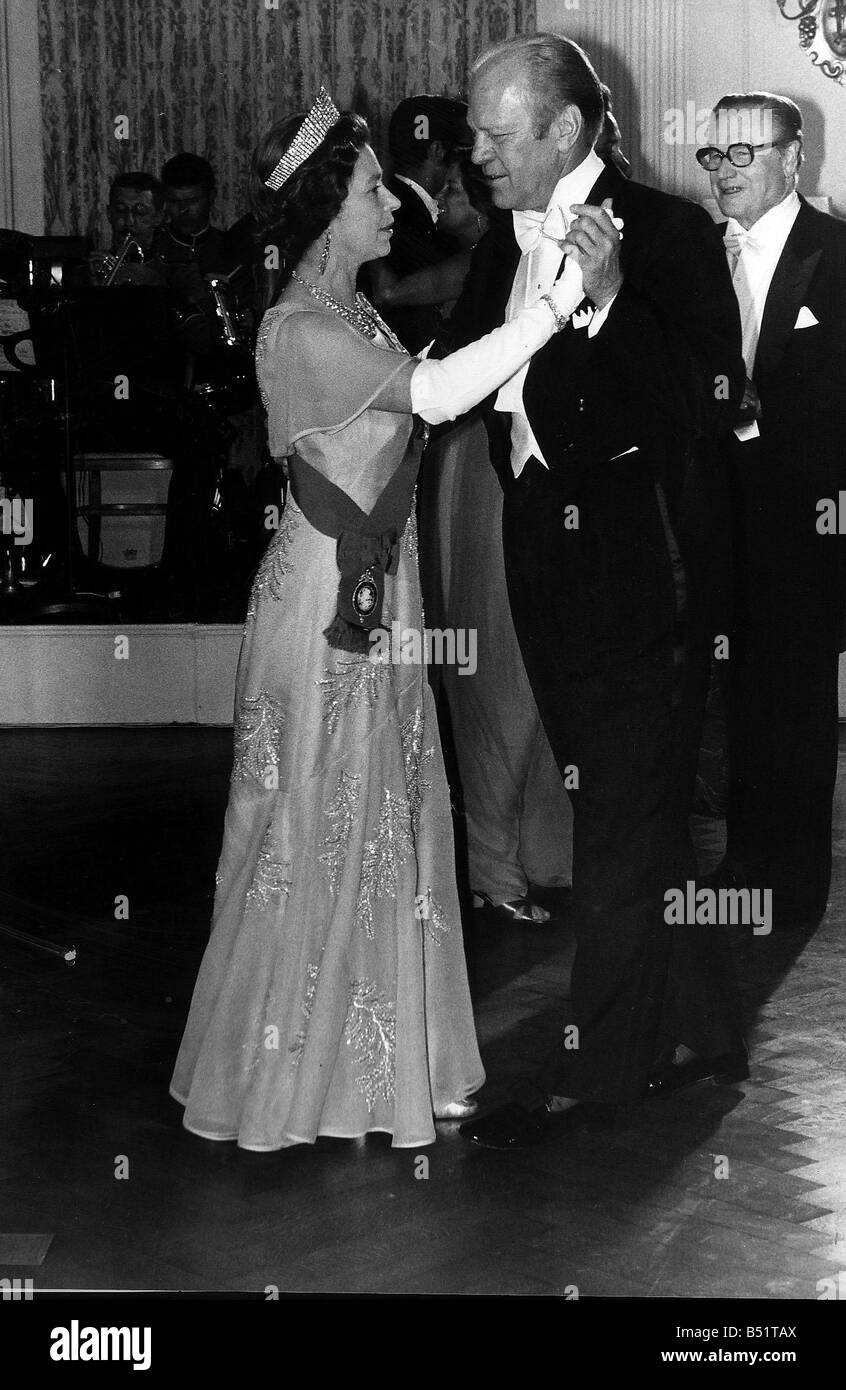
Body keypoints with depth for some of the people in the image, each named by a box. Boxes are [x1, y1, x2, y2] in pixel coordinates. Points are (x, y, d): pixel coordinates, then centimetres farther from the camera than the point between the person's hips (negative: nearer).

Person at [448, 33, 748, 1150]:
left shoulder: (667, 235, -11)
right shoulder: (503, 253, 10)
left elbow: (711, 410, -20)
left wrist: (611, 301, -30)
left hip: (639, 571, -7)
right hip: (552, 573, 8)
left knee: (625, 821, 2)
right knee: (631, 814, 16)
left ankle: (596, 1068, 13)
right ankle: (696, 1026, 31)